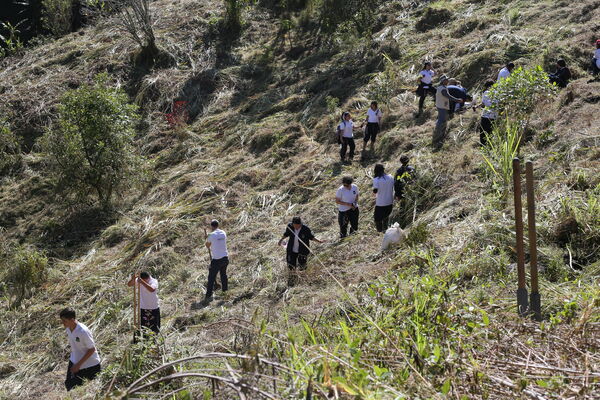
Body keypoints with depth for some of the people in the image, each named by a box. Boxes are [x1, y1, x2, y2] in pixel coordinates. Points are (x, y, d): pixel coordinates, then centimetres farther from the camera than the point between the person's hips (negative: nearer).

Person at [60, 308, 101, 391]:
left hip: (90, 365, -7)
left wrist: (78, 364, -21)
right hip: (75, 362, 7)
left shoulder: (83, 331, -30)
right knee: (69, 385, 5)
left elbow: (92, 349, -23)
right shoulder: (68, 328, -7)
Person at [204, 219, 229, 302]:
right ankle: (224, 289, 36)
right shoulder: (223, 233, 3)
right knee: (223, 274, 25)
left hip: (216, 260, -6)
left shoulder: (211, 235, -14)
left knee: (211, 277, 0)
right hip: (225, 257, 6)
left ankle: (208, 295, -2)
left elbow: (207, 245, -1)